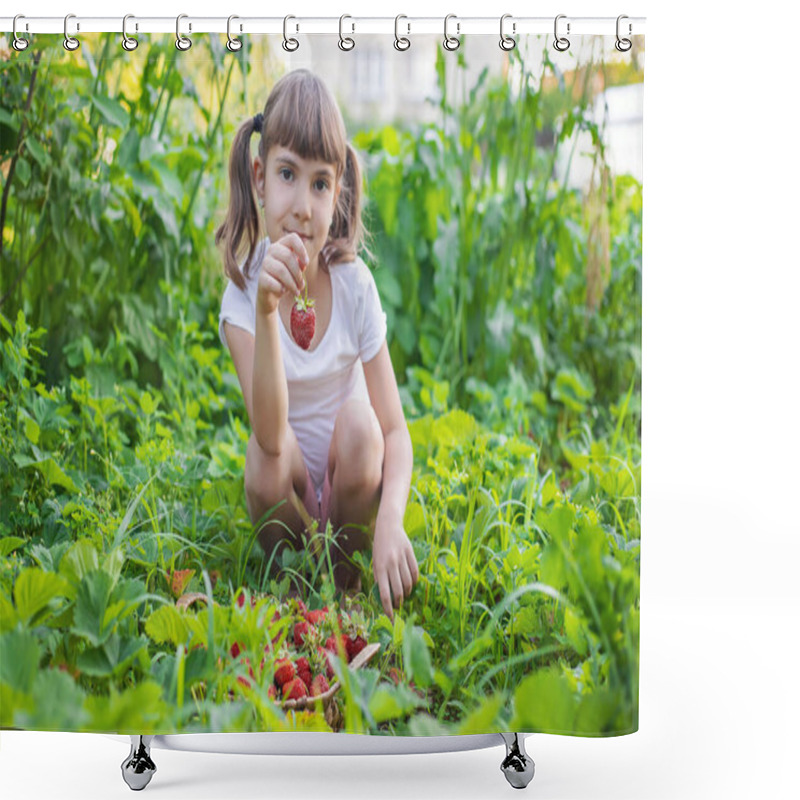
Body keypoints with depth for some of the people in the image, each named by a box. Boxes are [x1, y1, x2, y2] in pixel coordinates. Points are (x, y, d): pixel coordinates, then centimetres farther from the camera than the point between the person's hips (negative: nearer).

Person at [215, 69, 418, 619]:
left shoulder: (354, 283, -15)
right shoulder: (244, 291, -18)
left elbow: (395, 430, -14)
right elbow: (271, 434, -33)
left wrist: (391, 520, -33)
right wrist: (266, 310, -46)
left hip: (351, 484, 1)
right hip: (288, 490, -1)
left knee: (358, 421, -28)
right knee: (266, 453, -31)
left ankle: (345, 577, -4)